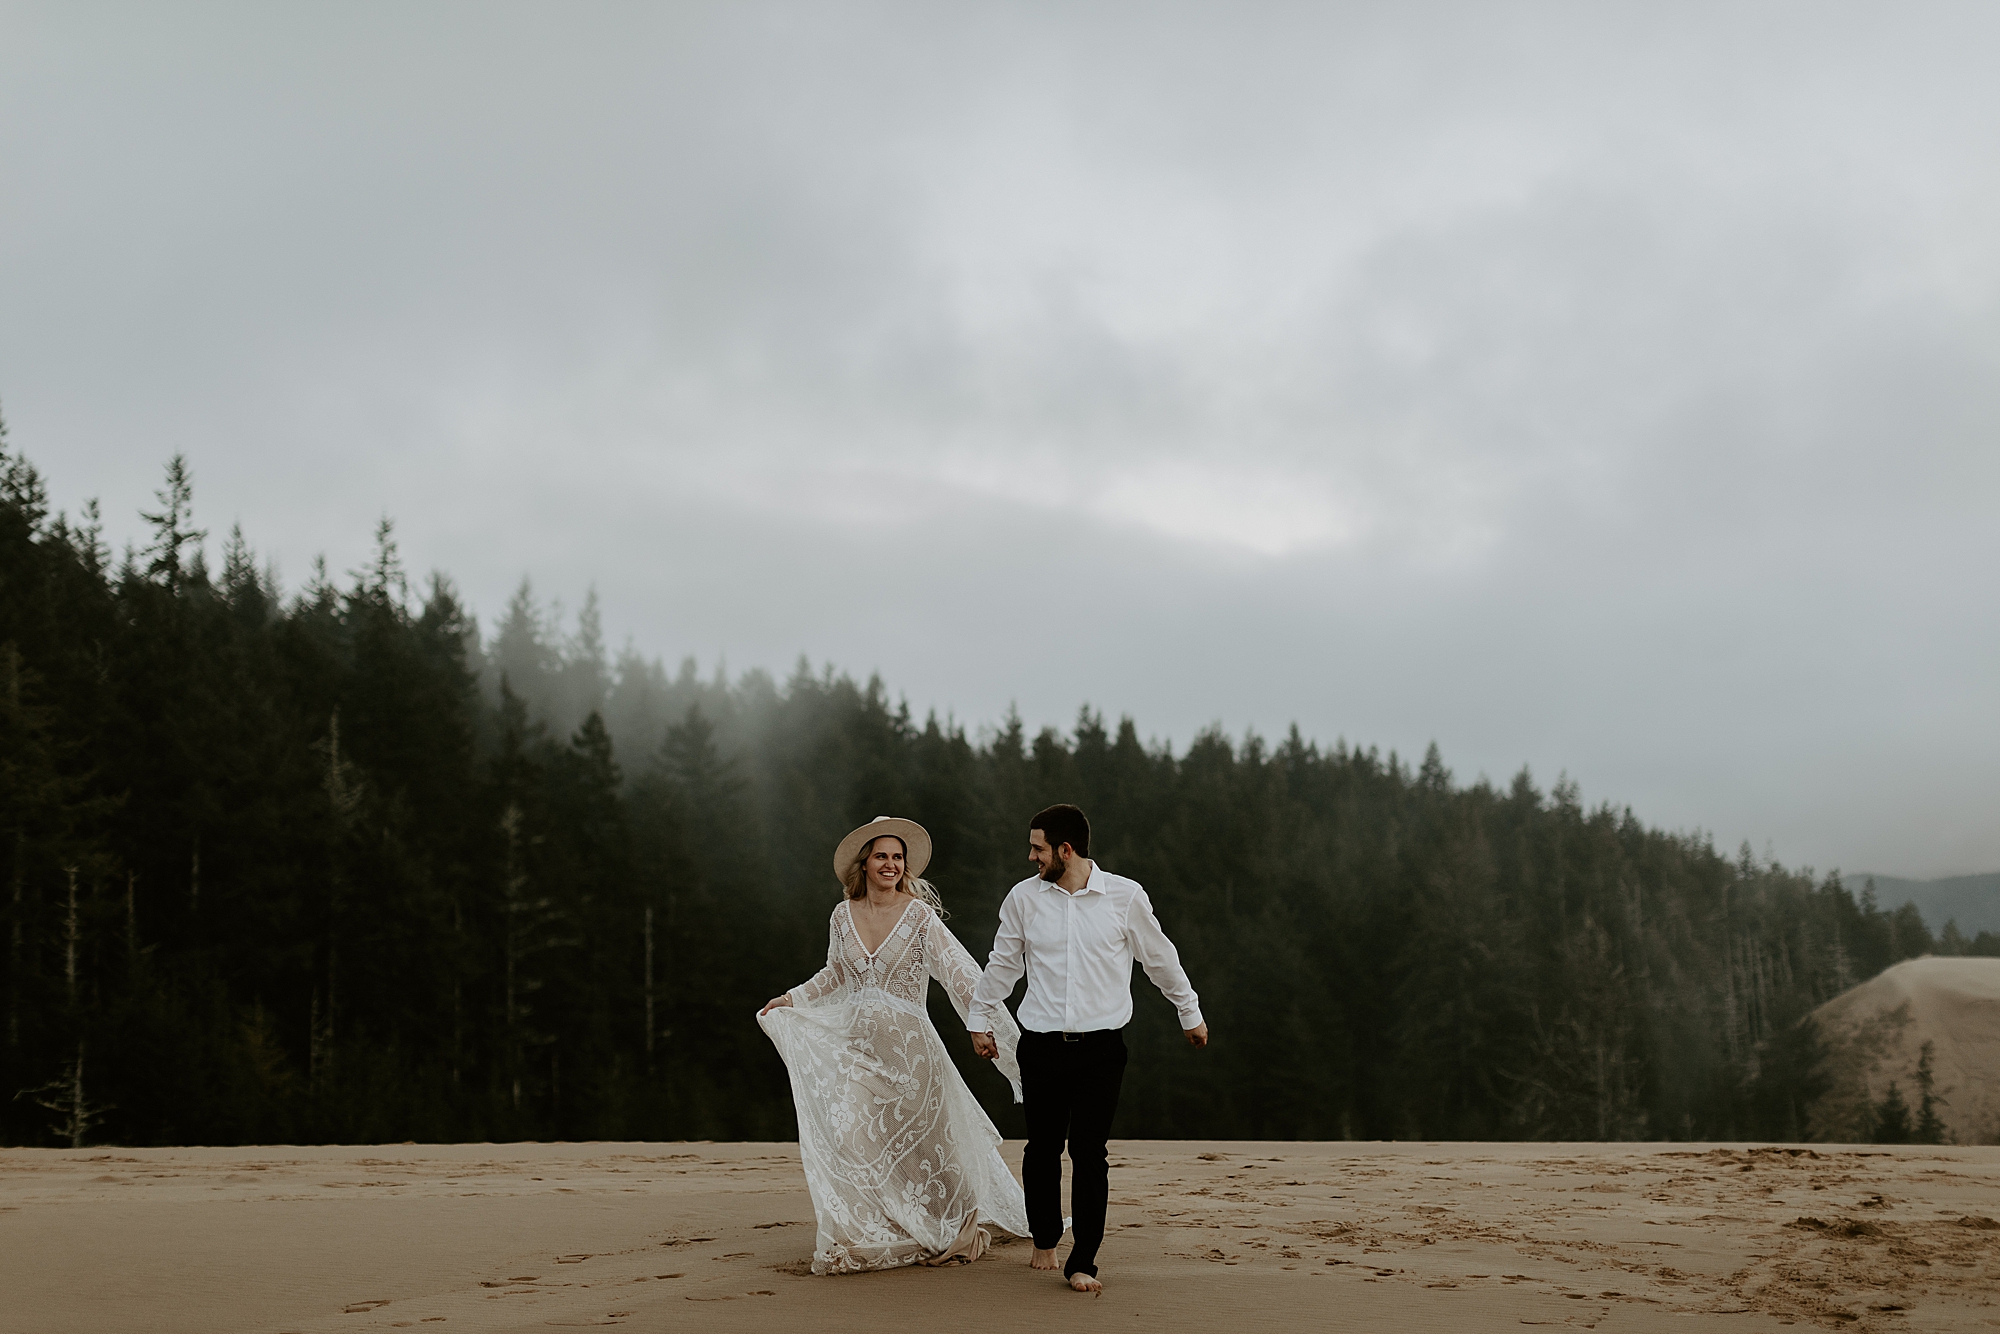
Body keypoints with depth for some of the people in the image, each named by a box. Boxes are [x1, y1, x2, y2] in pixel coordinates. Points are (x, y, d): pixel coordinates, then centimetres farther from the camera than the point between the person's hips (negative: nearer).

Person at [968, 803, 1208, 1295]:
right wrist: (981, 1020, 24)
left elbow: (1160, 958, 12)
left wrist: (1190, 1013, 22)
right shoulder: (1023, 897, 2)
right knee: (1043, 1148, 8)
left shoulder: (1125, 896, -2)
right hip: (1041, 1046, 2)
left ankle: (1082, 1263, 1)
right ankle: (1044, 1241, 31)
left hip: (1101, 1046, -2)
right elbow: (1001, 964, 16)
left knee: (1089, 1152, -6)